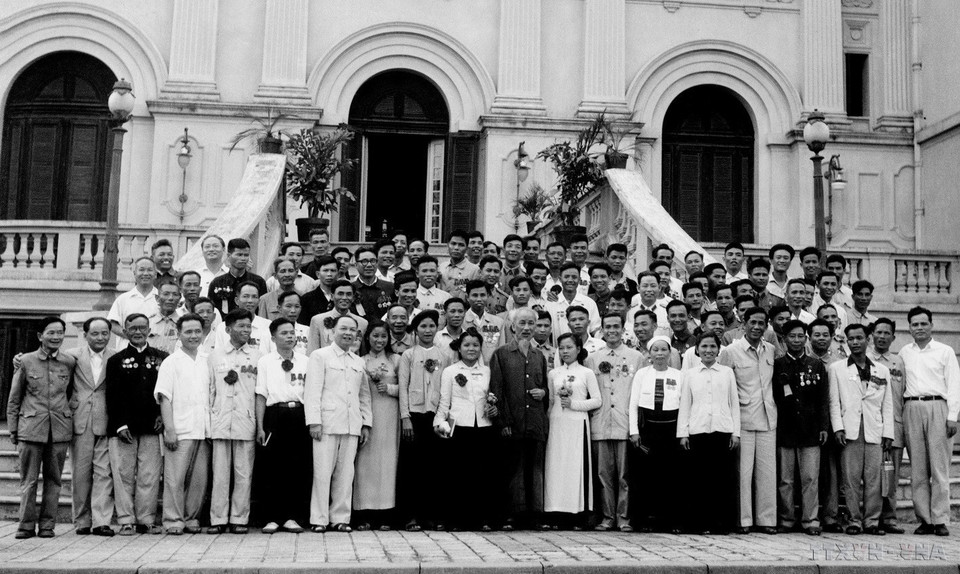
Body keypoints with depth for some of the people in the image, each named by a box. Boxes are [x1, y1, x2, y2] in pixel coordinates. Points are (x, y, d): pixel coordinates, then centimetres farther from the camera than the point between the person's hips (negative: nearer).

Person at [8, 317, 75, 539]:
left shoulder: (70, 362, 4)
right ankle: (26, 524, 10)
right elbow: (14, 398, 7)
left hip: (60, 428, 1)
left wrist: (69, 415, 9)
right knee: (29, 480, 1)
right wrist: (13, 429, 5)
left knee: (53, 479, 5)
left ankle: (47, 525, 13)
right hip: (31, 428, -1)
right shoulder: (26, 361, 2)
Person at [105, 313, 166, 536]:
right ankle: (126, 521, 7)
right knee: (124, 475, 0)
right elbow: (113, 396, 1)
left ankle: (146, 520, 8)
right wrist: (120, 425, -8)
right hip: (123, 428, -1)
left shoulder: (161, 358, 11)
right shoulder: (116, 360, 7)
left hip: (151, 427, 1)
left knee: (149, 476, 0)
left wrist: (162, 415, -2)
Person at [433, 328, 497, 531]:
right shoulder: (450, 372, 8)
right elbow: (444, 402, 6)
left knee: (483, 474, -2)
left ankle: (483, 518, 4)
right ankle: (458, 518, 5)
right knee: (459, 474, -3)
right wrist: (439, 423, -6)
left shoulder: (487, 371, 15)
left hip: (484, 427, 2)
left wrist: (493, 409, 3)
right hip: (459, 428, -2)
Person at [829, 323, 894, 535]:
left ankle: (872, 521, 5)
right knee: (851, 478, -3)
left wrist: (888, 433, 6)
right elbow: (834, 401, 5)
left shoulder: (882, 371, 16)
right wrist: (838, 427, -5)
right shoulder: (837, 369, 10)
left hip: (874, 432, 2)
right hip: (850, 431, -1)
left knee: (874, 478, -2)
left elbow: (887, 405, 14)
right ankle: (854, 520, 4)